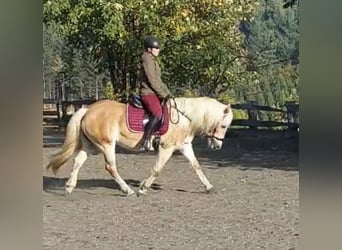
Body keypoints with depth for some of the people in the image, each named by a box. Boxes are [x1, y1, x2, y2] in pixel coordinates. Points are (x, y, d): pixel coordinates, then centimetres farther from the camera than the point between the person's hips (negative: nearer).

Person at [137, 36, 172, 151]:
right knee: (158, 114, -28)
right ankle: (145, 142, -30)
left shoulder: (153, 60, 20)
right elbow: (152, 81, -17)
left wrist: (167, 93, 14)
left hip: (155, 93, 11)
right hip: (148, 93, -11)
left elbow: (158, 81, 23)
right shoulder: (147, 60, -11)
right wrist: (164, 95, -13)